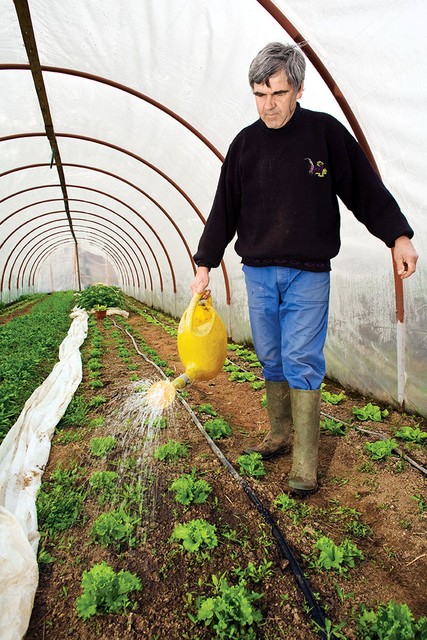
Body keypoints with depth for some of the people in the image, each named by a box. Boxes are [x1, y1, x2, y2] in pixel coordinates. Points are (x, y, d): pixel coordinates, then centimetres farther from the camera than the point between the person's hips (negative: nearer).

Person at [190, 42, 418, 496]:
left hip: (308, 273, -3)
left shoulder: (325, 131, 1)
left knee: (301, 361, -6)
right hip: (258, 272, 4)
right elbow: (224, 211, 11)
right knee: (271, 359, 9)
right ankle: (280, 434, 27)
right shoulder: (245, 143, 8)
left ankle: (305, 462, 4)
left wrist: (398, 236, -3)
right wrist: (204, 264, 9)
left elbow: (366, 189, 4)